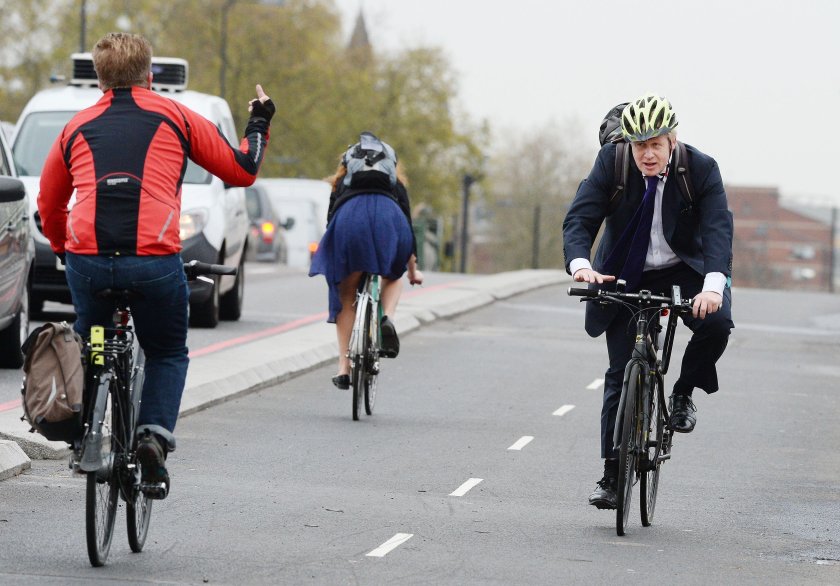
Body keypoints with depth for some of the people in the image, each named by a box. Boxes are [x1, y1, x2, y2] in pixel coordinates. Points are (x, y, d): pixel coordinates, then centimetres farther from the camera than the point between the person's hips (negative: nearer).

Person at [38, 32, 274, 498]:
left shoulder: (78, 127, 18)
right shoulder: (174, 117, 12)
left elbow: (48, 206, 26)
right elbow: (242, 171, 17)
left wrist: (64, 251, 43)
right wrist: (258, 126, 35)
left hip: (87, 261, 2)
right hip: (154, 259, -2)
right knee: (168, 354, 19)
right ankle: (154, 435, -1)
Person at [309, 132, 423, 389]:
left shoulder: (342, 180, 38)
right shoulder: (396, 182, 38)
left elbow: (330, 218, 34)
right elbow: (407, 222, 39)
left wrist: (330, 265, 42)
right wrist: (413, 269, 46)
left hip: (349, 216, 0)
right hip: (387, 216, 0)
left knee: (346, 298, 12)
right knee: (393, 276, 30)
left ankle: (344, 368, 7)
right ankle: (387, 319, 0)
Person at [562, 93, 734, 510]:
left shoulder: (701, 169, -17)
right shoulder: (611, 161, -15)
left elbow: (718, 228, -28)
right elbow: (579, 218, -20)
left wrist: (713, 285, -46)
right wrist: (580, 264, -42)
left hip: (684, 271, 0)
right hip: (624, 278, 0)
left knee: (717, 322, -29)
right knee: (621, 373, -4)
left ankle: (683, 393, -1)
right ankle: (612, 472, 4)